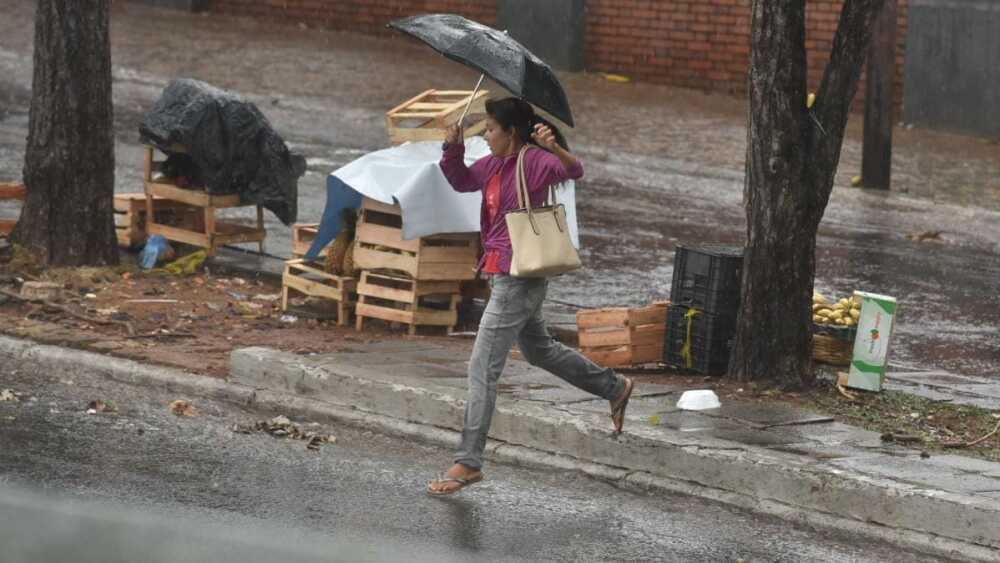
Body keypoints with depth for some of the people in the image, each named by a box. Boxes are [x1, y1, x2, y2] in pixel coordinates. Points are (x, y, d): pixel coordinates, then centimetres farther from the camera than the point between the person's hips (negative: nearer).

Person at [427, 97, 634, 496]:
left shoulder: (533, 161, -17)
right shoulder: (494, 164, 8)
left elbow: (573, 171, -34)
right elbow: (462, 181, 20)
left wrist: (554, 147, -53)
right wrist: (453, 148, 3)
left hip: (518, 280, -10)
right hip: (504, 277, 10)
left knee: (483, 370, -9)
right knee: (540, 351, 29)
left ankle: (468, 463, -7)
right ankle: (615, 388, 45)